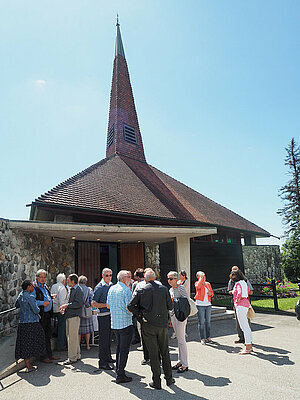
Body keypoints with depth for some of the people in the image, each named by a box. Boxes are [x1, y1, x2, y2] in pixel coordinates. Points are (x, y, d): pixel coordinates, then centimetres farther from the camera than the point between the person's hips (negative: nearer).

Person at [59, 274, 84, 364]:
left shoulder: (78, 290, -13)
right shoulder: (71, 289, 17)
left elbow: (79, 303, -21)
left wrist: (67, 305, -18)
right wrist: (64, 308, 10)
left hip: (74, 316, -10)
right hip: (69, 316, 10)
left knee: (72, 337, -5)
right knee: (69, 336, 15)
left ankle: (72, 358, 5)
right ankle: (77, 355, 26)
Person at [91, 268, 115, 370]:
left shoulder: (112, 285, 10)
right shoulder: (99, 287, -13)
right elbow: (93, 304, -15)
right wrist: (106, 305, -20)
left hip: (111, 314, 7)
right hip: (103, 315, -7)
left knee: (109, 337, 18)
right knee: (103, 339, -2)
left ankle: (108, 357, 32)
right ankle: (102, 362, 8)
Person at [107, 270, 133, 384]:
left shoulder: (111, 289, 8)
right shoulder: (126, 290, -16)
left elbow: (108, 305, 15)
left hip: (114, 323, 8)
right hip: (125, 323, -8)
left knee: (119, 347, 22)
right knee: (124, 349, 2)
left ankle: (118, 369, 33)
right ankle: (121, 375, 7)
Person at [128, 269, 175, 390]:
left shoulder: (140, 291, -8)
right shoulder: (164, 289, -3)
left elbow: (130, 306, -10)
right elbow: (170, 306, 1)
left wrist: (140, 314, 2)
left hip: (148, 325, -2)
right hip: (163, 324, 2)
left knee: (153, 354, 9)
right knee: (165, 352, 18)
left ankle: (156, 382, 18)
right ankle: (169, 378, 27)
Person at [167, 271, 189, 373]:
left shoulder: (181, 288, -12)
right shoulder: (170, 290, 11)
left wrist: (175, 300, -21)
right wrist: (171, 319, 20)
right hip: (173, 315, 8)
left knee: (181, 340, -2)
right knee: (179, 339, 15)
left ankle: (185, 364, 8)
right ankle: (180, 361, 26)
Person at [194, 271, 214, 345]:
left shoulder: (208, 284, 12)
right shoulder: (197, 283, -3)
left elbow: (212, 293, 17)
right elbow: (198, 286, -27)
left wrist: (210, 293, -7)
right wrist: (201, 278, -16)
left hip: (208, 304, 5)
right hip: (200, 305, -5)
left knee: (208, 322, 12)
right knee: (201, 322, -2)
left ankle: (208, 337, 23)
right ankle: (202, 339, 5)